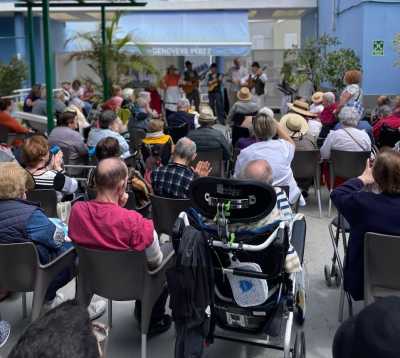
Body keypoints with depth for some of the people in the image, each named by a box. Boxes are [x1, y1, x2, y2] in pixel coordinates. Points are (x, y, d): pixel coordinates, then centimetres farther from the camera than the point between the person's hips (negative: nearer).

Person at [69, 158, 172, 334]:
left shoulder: (77, 210, -20)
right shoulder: (134, 222, -36)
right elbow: (155, 262, -19)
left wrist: (117, 207, -9)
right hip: (129, 284, -6)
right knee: (170, 248, 20)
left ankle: (142, 310, 40)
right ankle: (153, 320, 30)